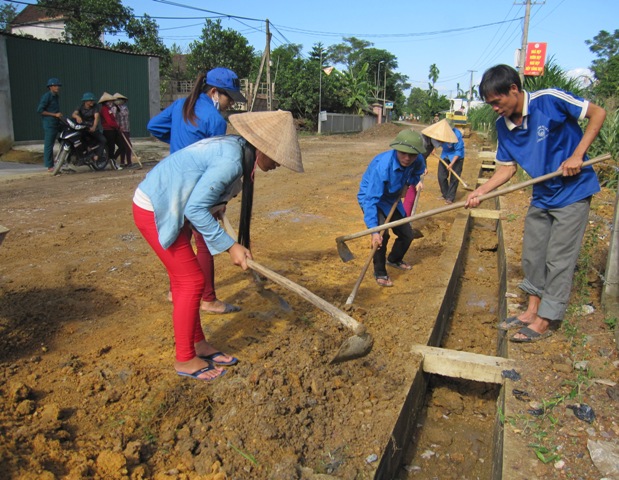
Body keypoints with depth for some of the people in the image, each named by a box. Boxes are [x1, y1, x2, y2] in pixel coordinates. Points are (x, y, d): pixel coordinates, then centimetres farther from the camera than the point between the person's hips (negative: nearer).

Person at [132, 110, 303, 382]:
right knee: (191, 281, -3)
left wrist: (239, 245, 9)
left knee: (184, 279, 16)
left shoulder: (235, 148, 4)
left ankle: (198, 344, 31)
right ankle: (185, 360, 14)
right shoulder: (231, 161, -26)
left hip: (168, 208, 10)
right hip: (154, 211, -10)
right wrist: (230, 246, -19)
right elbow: (195, 209, -25)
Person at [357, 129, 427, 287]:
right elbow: (371, 199, -42)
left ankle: (394, 259, 43)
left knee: (407, 234, 11)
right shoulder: (382, 165, -39)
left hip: (392, 199, 7)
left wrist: (406, 185, -4)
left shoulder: (417, 161, -20)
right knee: (382, 233, -28)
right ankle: (380, 273, -6)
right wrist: (374, 230, -49)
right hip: (371, 197, -6)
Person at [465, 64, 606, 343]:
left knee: (559, 259, 0)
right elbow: (507, 168, 1)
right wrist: (480, 191, -14)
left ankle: (545, 320, 12)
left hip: (573, 191, -6)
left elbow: (598, 113, -13)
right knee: (532, 254, 13)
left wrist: (577, 155, -22)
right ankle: (532, 310, 29)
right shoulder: (503, 125, -3)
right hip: (541, 195, 7)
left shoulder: (550, 100, -22)